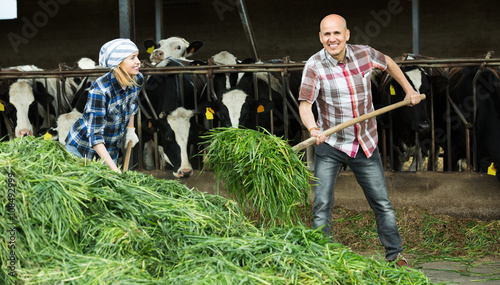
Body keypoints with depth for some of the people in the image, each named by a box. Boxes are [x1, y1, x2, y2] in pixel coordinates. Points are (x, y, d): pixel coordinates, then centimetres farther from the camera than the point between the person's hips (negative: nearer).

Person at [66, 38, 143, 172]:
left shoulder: (138, 80, -11)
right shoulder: (99, 89, -31)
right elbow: (95, 134, -33)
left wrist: (130, 128, 5)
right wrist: (114, 169, -40)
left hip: (111, 151, 6)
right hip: (81, 150, -6)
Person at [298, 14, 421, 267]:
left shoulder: (364, 54, -5)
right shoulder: (314, 66, -14)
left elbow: (388, 63, 18)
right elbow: (304, 105, -23)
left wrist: (408, 90, 25)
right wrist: (313, 129, -42)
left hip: (366, 145, 3)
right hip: (330, 146, -2)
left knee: (382, 204, 6)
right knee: (322, 205, -11)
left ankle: (395, 256, 20)